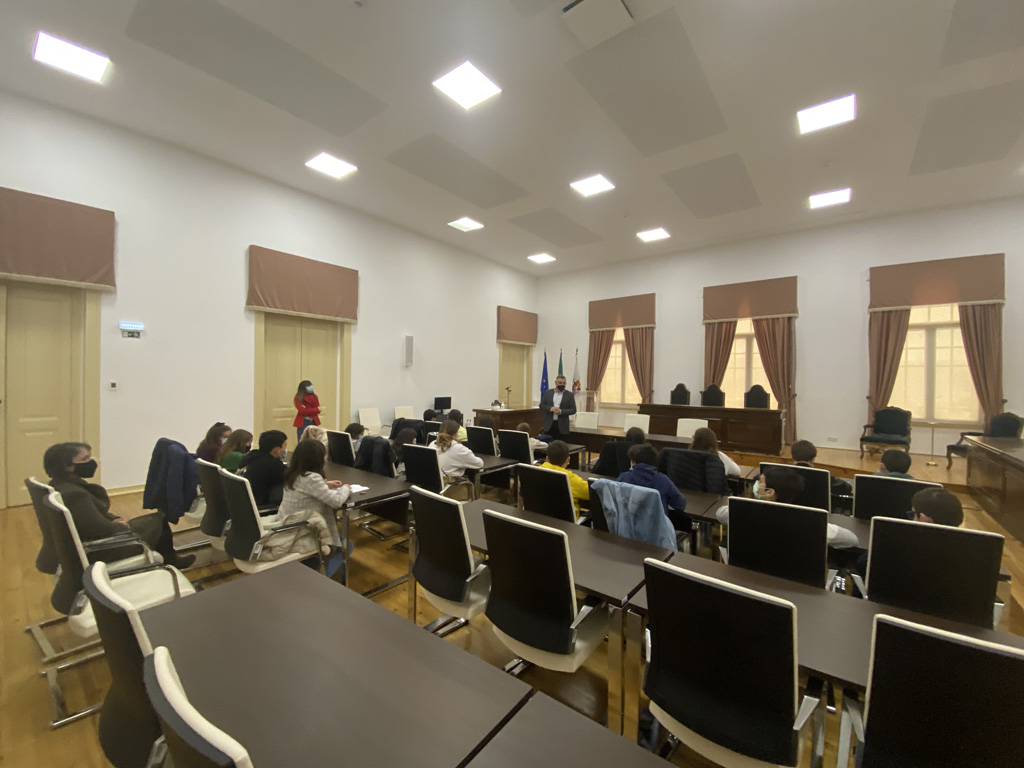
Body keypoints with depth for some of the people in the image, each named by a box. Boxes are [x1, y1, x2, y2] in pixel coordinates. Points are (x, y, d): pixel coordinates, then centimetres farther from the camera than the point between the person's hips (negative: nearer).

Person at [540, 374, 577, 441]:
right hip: (549, 425, 1)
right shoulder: (548, 393, 7)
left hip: (562, 426, -1)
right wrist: (550, 408, -13)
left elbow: (573, 410, -2)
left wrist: (561, 411, -17)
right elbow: (541, 405, 7)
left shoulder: (570, 395, 1)